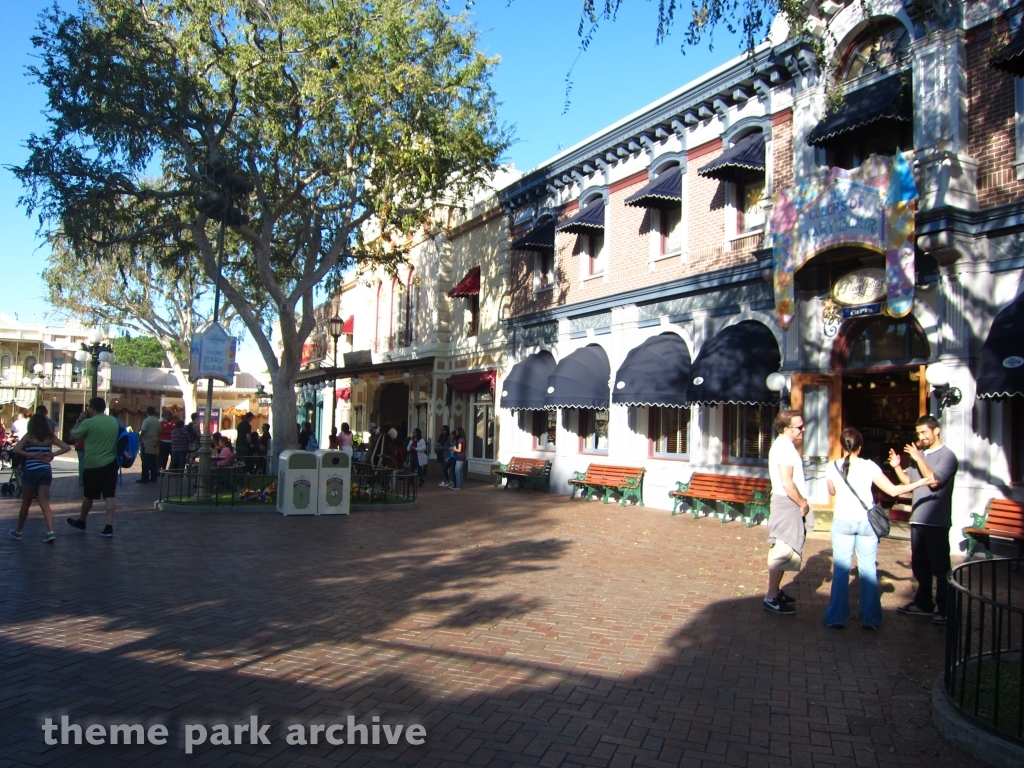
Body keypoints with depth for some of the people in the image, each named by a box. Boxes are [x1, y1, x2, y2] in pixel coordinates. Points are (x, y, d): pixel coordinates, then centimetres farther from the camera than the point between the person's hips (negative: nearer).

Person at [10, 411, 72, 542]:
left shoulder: (29, 436, -3)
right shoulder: (50, 437, 4)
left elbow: (16, 450, -16)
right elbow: (67, 447, -1)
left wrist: (31, 455, -9)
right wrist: (52, 455, -4)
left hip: (31, 472, -2)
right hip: (46, 471, 2)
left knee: (26, 503, 12)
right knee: (44, 502, 0)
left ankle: (18, 531, 27)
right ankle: (50, 531, -14)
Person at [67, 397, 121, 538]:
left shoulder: (88, 422, -13)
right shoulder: (114, 421, 3)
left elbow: (73, 435, 1)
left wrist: (80, 420, 12)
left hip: (93, 465, -3)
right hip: (111, 463, 3)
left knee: (89, 496, 14)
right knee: (110, 495, 0)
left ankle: (81, 522, 34)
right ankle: (109, 526, -5)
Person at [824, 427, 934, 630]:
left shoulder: (832, 467, -3)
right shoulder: (869, 466, -6)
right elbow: (893, 490, -5)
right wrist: (920, 483, 5)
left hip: (843, 522, 0)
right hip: (866, 522, 0)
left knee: (841, 569, 5)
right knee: (868, 569, 9)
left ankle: (837, 617, 7)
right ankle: (870, 618, 14)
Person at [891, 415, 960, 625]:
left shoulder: (947, 456, -9)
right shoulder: (920, 454, 13)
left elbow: (934, 481, -21)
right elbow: (909, 481, 14)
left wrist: (918, 458, -18)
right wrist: (897, 467, -2)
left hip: (937, 522, -7)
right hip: (918, 519, 7)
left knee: (940, 568, 1)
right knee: (920, 566, 15)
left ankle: (944, 609, 10)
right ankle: (923, 603, 27)